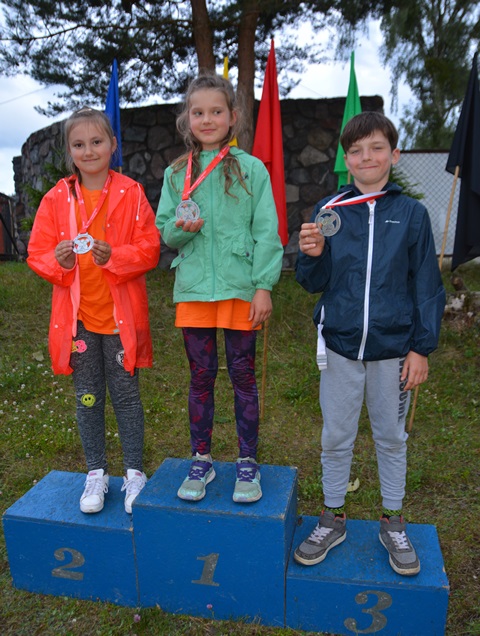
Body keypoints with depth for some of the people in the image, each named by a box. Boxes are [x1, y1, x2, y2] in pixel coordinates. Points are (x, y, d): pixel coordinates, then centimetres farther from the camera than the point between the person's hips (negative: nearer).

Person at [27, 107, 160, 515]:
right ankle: (97, 473, 29)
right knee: (88, 398, 12)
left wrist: (114, 256, -21)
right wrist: (58, 260, -17)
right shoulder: (57, 198, 4)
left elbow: (150, 249, -5)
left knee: (126, 394, 7)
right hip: (77, 316, 2)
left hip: (121, 314, -2)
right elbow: (37, 253, 5)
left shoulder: (130, 193, -2)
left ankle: (134, 473, 24)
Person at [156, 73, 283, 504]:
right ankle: (201, 460, 26)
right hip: (193, 289, 2)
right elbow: (163, 230, 11)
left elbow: (266, 231, -2)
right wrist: (181, 228, -12)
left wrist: (264, 286, -9)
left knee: (243, 375, 7)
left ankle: (248, 461, 23)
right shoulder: (176, 174, 9)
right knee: (201, 376, 10)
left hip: (240, 288, -2)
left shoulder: (251, 169, 2)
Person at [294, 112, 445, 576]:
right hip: (340, 346, 1)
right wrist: (312, 256, -17)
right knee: (335, 438, 12)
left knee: (391, 437, 15)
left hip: (393, 349, 0)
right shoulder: (328, 211, 1)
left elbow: (427, 286, 1)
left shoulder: (411, 213, -1)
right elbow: (315, 284, 3)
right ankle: (332, 520, 33)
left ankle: (393, 524, 36)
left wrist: (421, 347, -3)